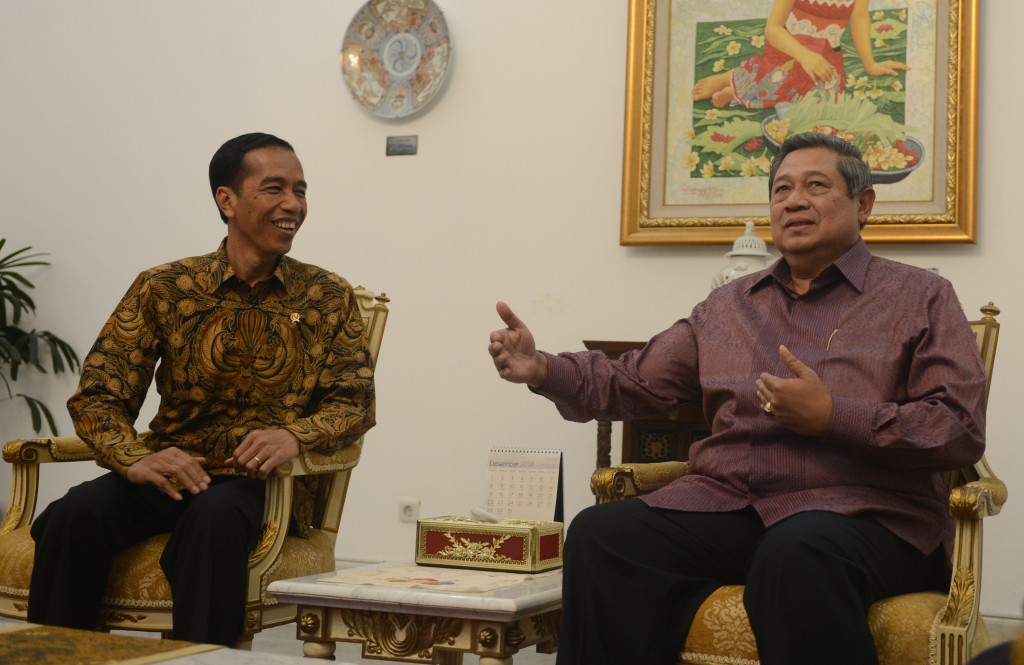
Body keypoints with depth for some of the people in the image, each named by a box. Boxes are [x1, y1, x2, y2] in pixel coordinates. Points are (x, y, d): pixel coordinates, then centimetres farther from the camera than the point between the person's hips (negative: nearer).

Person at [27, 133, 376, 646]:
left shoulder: (329, 299, 8)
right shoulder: (163, 289, 5)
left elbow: (354, 402, 3)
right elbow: (97, 396, 2)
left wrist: (295, 434, -19)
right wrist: (135, 460, -20)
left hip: (265, 486, -1)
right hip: (171, 472, 1)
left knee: (215, 514, -36)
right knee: (77, 512, -28)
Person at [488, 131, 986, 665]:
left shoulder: (921, 297, 10)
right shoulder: (728, 306, 24)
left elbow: (961, 430, -1)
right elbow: (633, 382, 19)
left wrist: (832, 417, -9)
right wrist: (543, 370, 1)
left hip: (860, 510, -4)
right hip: (726, 502, 4)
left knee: (798, 554, -40)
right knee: (598, 535, -23)